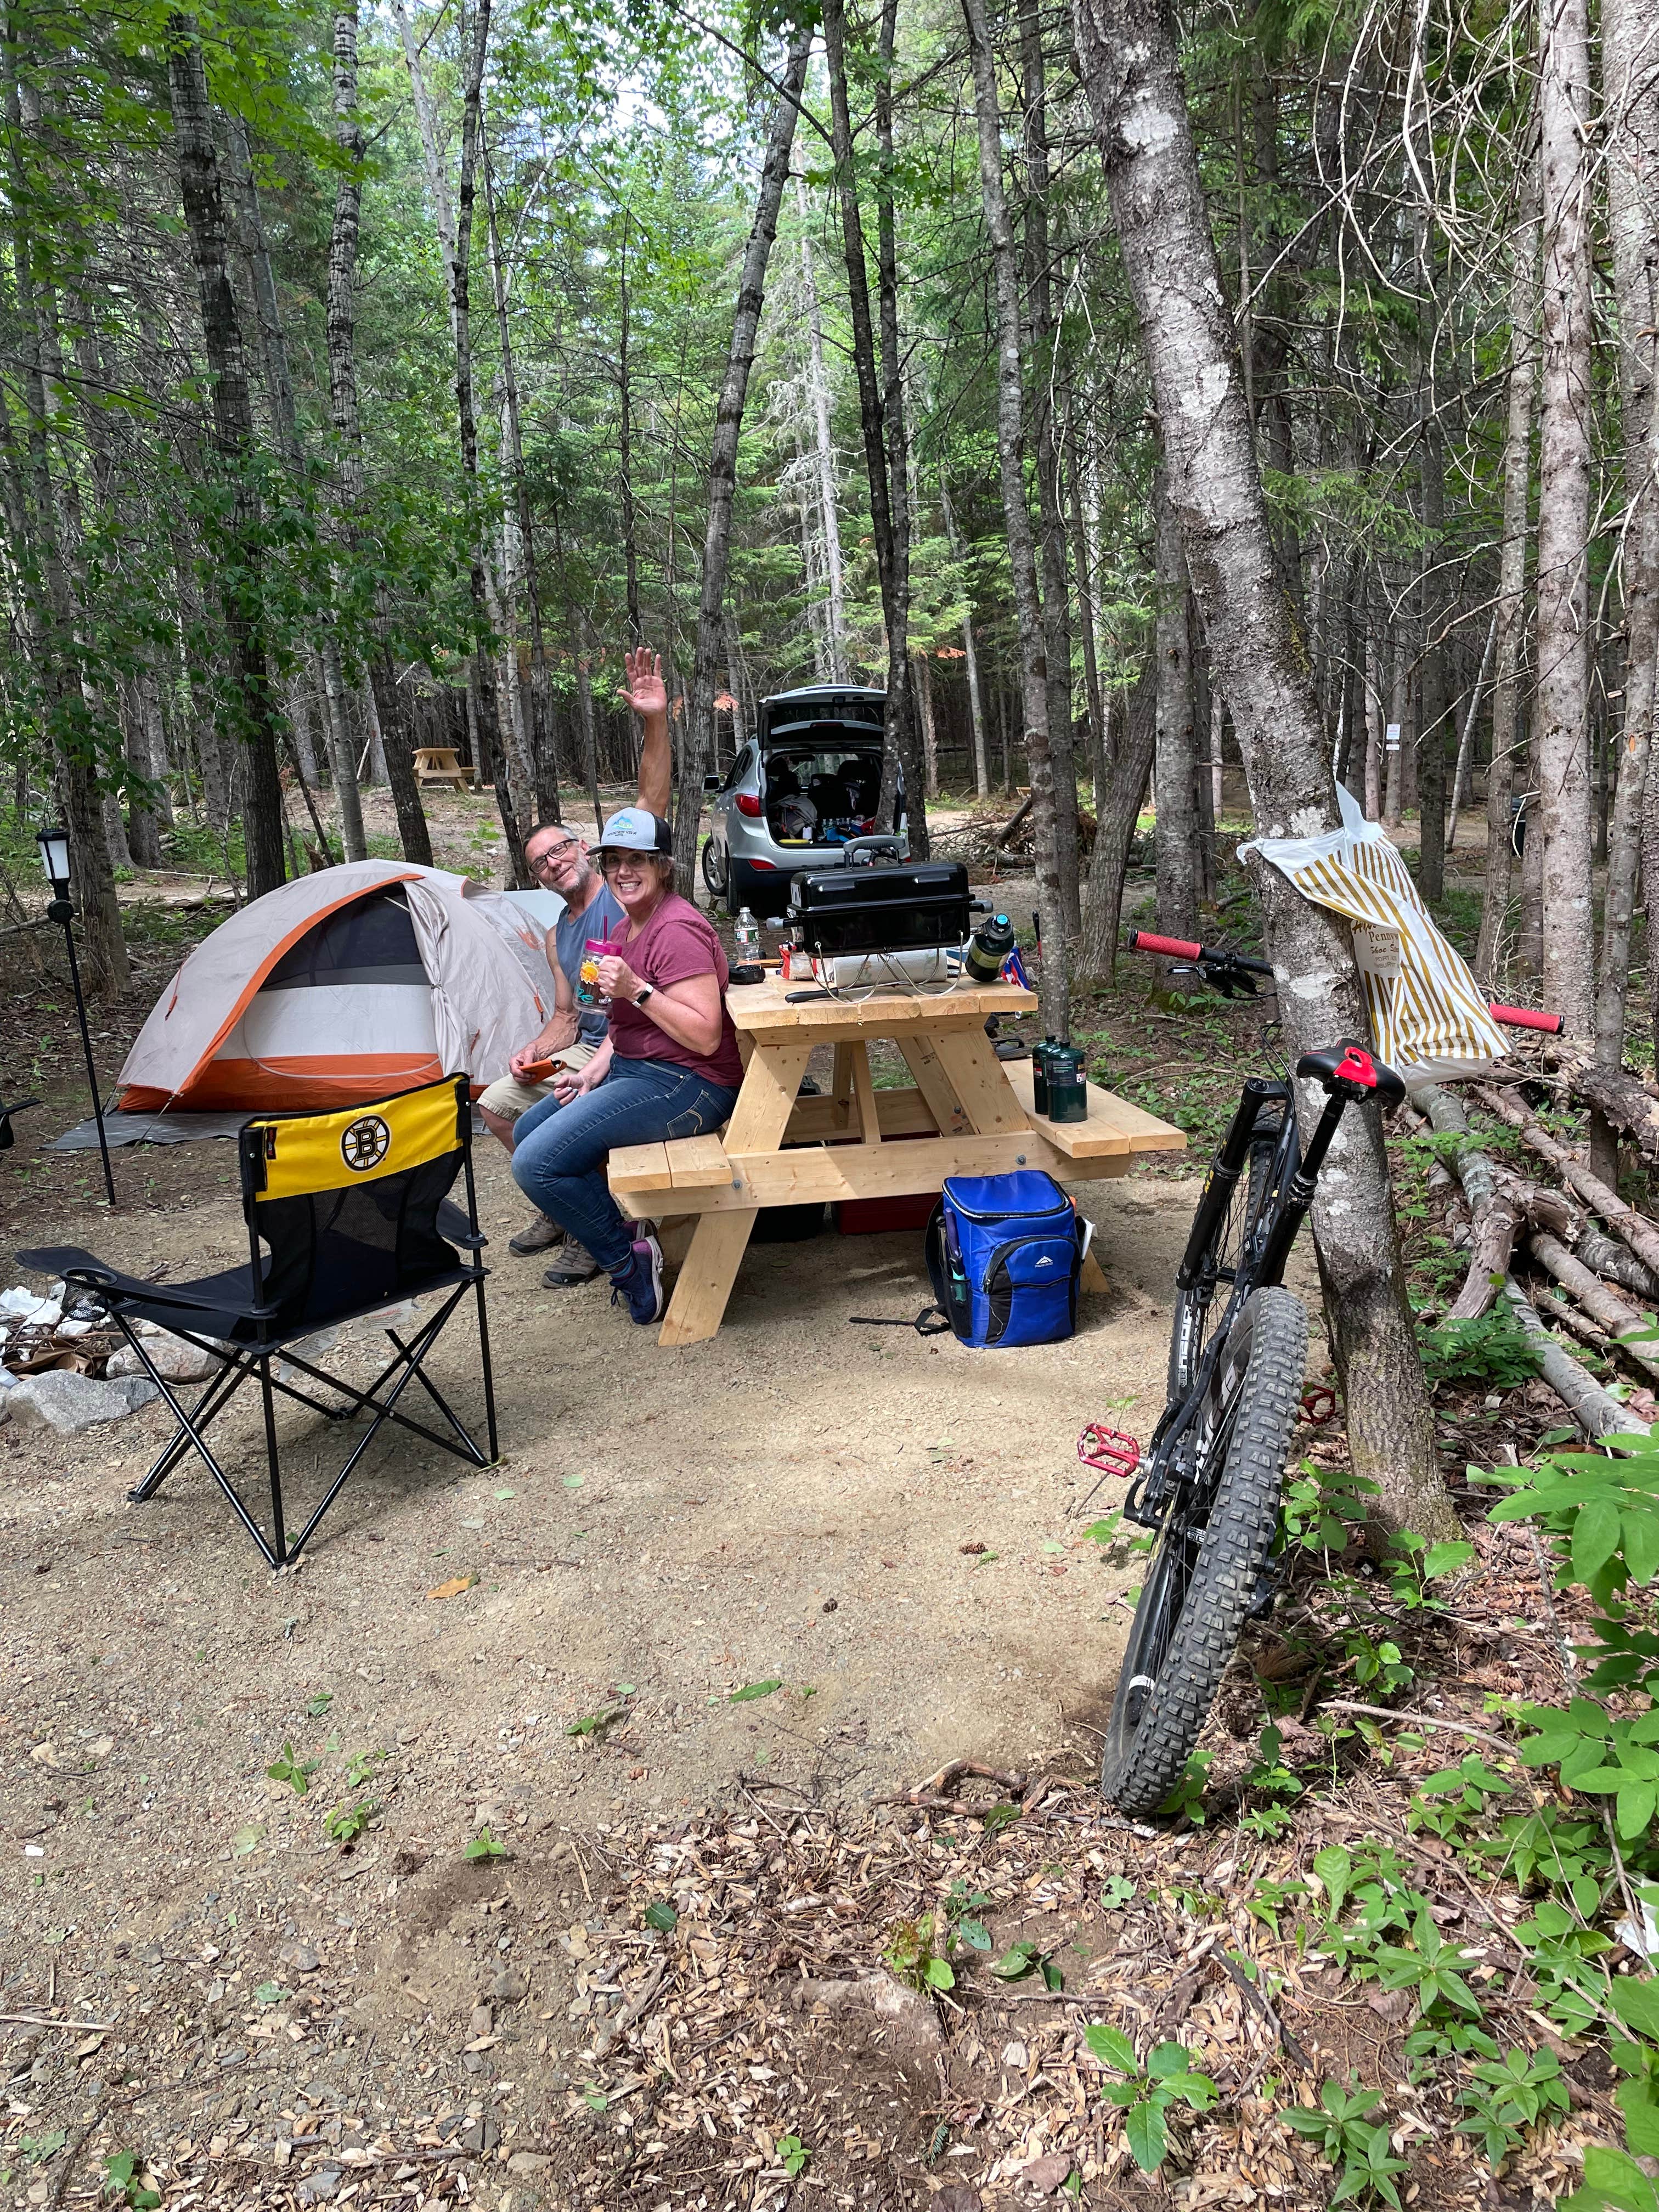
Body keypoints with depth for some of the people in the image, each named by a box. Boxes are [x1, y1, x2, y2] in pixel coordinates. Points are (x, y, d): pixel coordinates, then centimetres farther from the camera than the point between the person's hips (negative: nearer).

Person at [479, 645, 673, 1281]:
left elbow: (654, 800, -18)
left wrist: (655, 721, -30)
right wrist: (535, 1051, -3)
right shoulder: (557, 937, 14)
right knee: (496, 1103, 11)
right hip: (586, 1048, 9)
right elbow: (567, 1016, 18)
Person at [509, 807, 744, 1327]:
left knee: (537, 1164, -19)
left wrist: (638, 990, -28)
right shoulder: (626, 930, 14)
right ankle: (614, 1226, 16)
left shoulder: (677, 931, -18)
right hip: (631, 1071, 11)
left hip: (688, 1086, -11)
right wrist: (592, 1073, 8)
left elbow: (705, 1036, -24)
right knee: (527, 1133, 17)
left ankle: (629, 1259, -2)